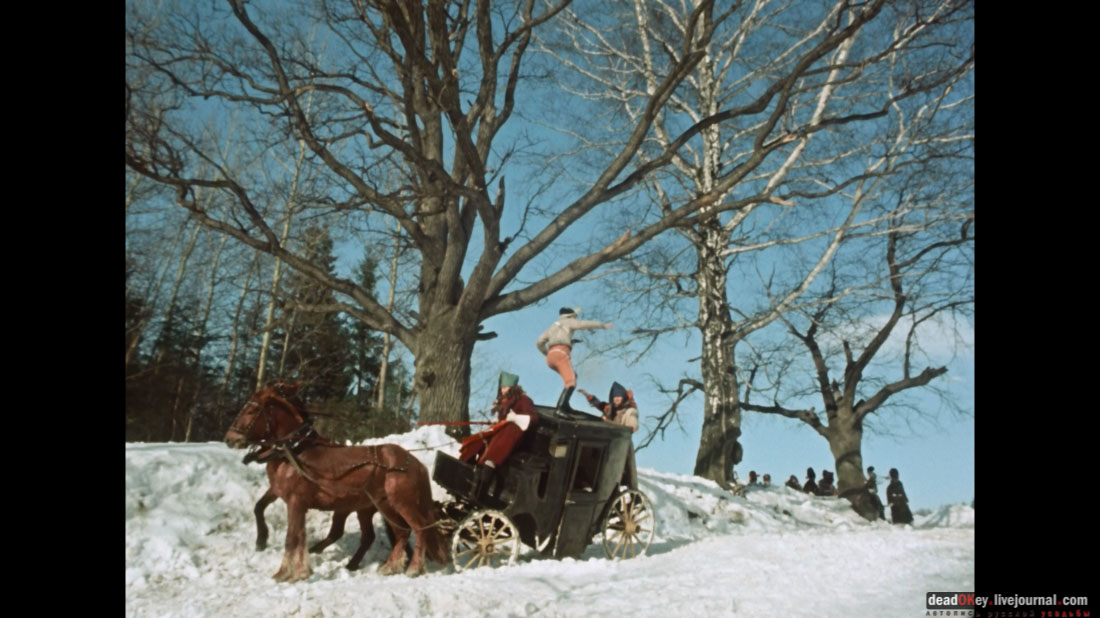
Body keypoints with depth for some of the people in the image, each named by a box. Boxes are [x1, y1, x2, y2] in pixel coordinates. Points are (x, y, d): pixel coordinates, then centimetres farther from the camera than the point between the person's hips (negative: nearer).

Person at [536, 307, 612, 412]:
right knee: (571, 383, -17)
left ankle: (564, 404, 11)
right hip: (561, 354, -8)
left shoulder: (553, 327, 31)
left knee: (573, 376, 25)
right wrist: (603, 325, 19)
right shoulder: (568, 322, 15)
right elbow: (586, 324, 8)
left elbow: (539, 342, 22)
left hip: (550, 357, 8)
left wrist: (547, 354, 34)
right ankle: (561, 407, -38)